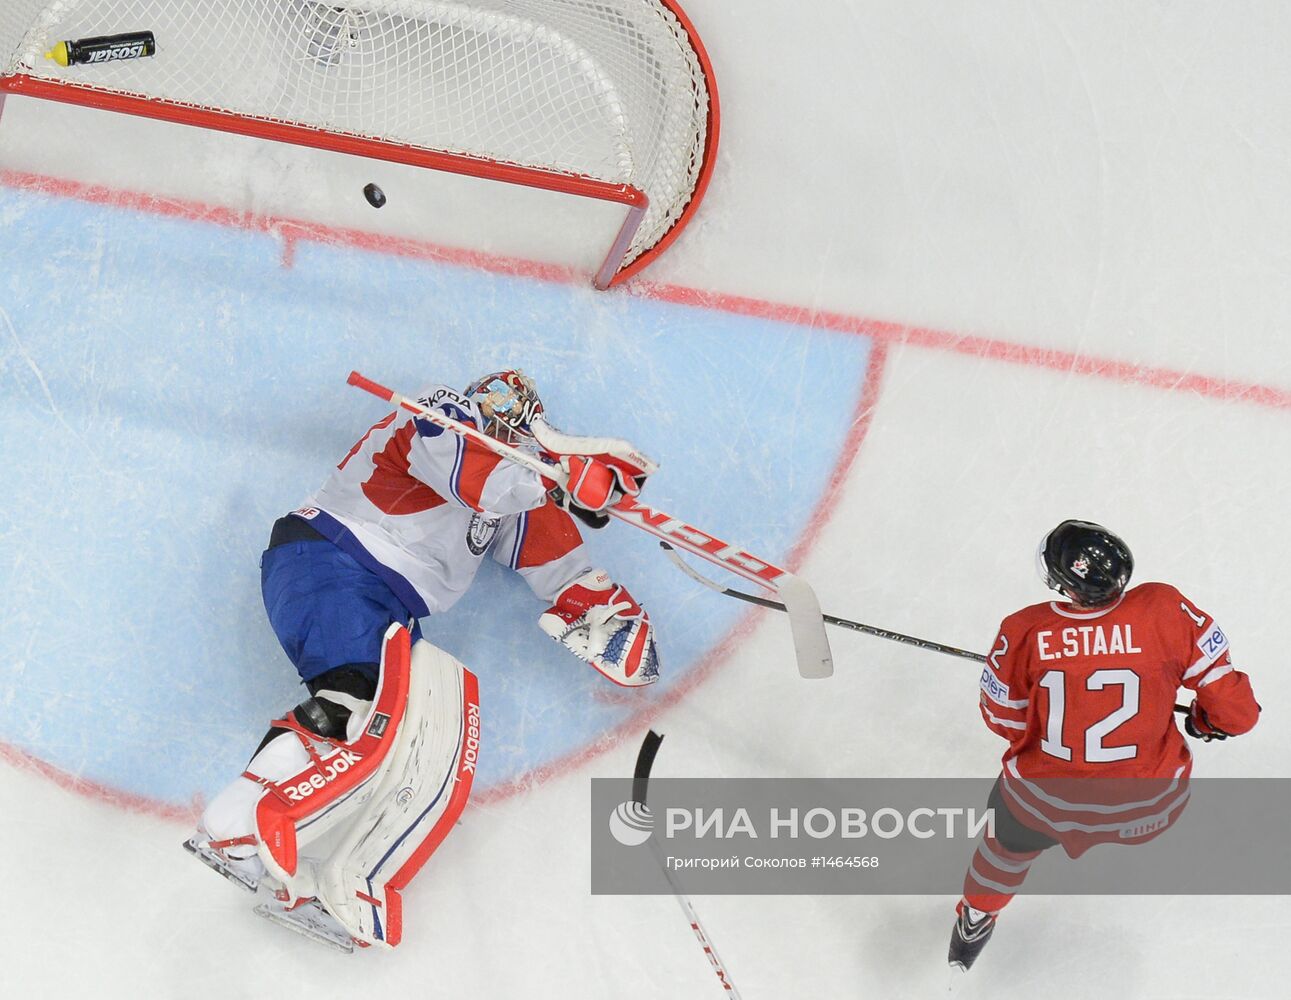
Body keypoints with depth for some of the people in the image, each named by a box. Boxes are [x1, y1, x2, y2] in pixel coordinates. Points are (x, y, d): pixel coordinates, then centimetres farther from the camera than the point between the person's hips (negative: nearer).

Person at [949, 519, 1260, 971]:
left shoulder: (1024, 631, -21)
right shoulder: (1166, 610, -21)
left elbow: (1003, 718, -5)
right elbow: (1228, 696, -11)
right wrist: (1210, 720, 12)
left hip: (1046, 802, 0)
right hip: (1149, 805, 0)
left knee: (1011, 839, 34)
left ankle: (974, 921, 55)